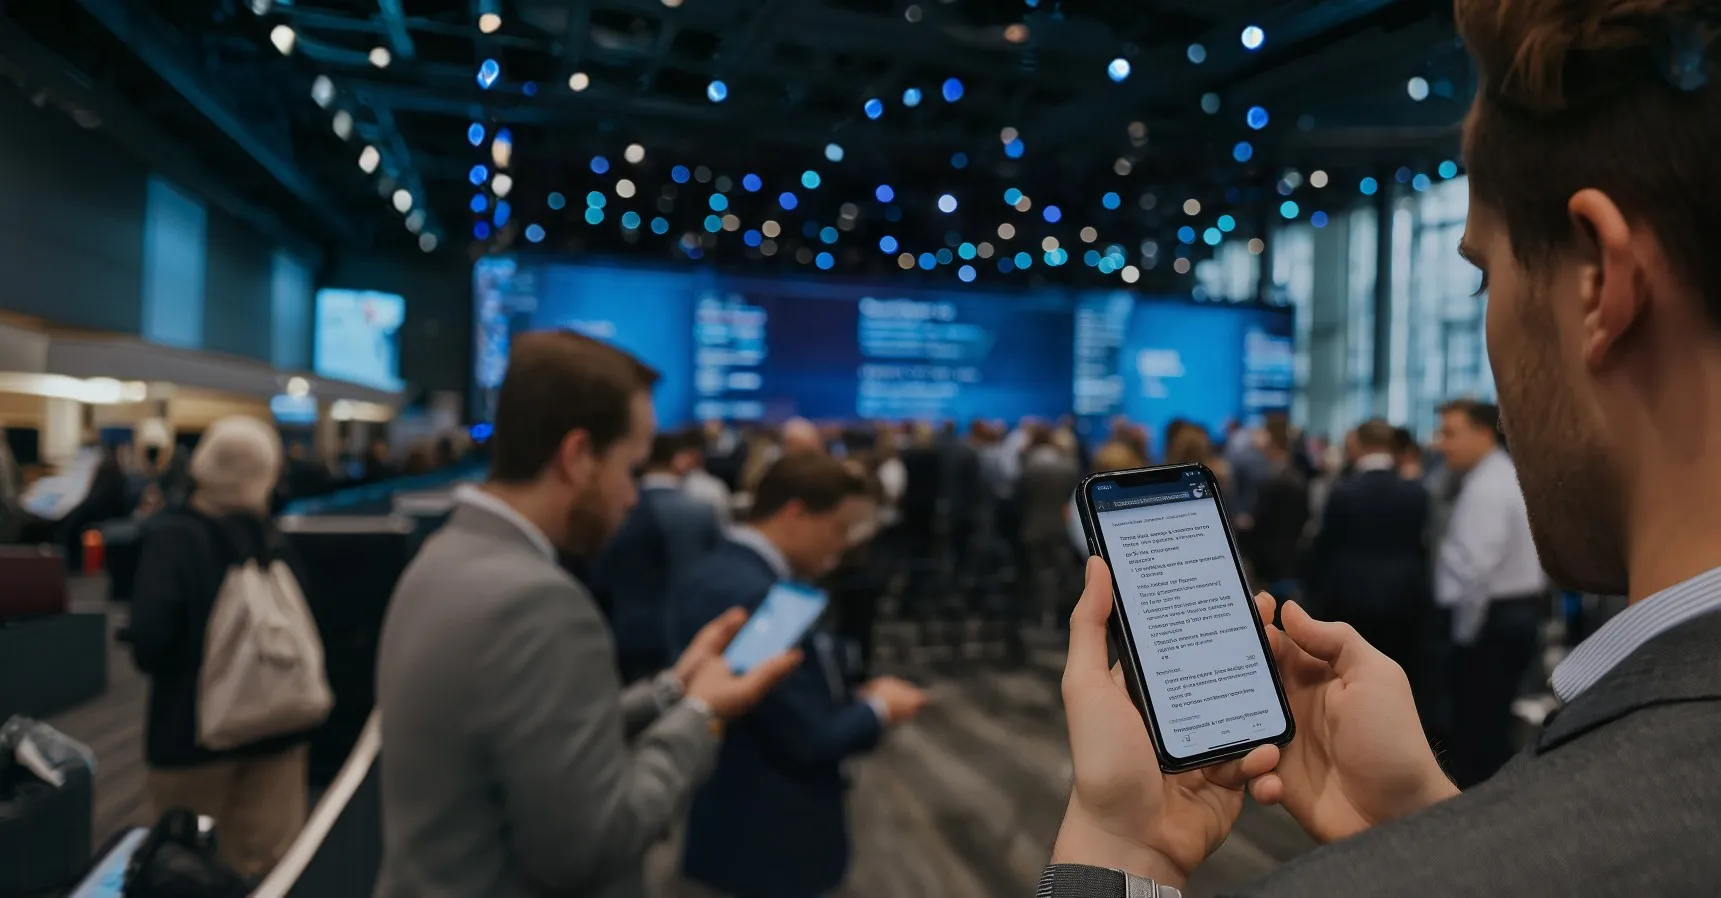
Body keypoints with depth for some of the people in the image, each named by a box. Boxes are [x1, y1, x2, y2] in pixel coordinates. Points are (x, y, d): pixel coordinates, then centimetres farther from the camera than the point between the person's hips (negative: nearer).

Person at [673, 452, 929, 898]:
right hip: (771, 844, -9)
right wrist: (878, 708, -8)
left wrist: (854, 698, 1)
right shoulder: (754, 595, -28)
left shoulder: (720, 572, 2)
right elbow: (807, 740, -24)